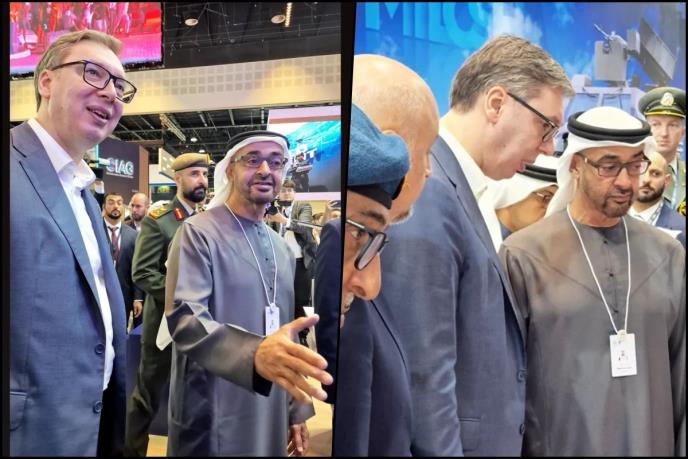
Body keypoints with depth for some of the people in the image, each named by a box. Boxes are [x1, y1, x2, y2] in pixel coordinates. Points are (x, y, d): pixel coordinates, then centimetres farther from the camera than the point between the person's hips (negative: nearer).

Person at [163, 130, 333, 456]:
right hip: (211, 423, -6)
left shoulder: (283, 250, 8)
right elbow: (184, 318, -23)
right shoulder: (197, 234, -12)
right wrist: (254, 353, -40)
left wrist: (297, 409, 11)